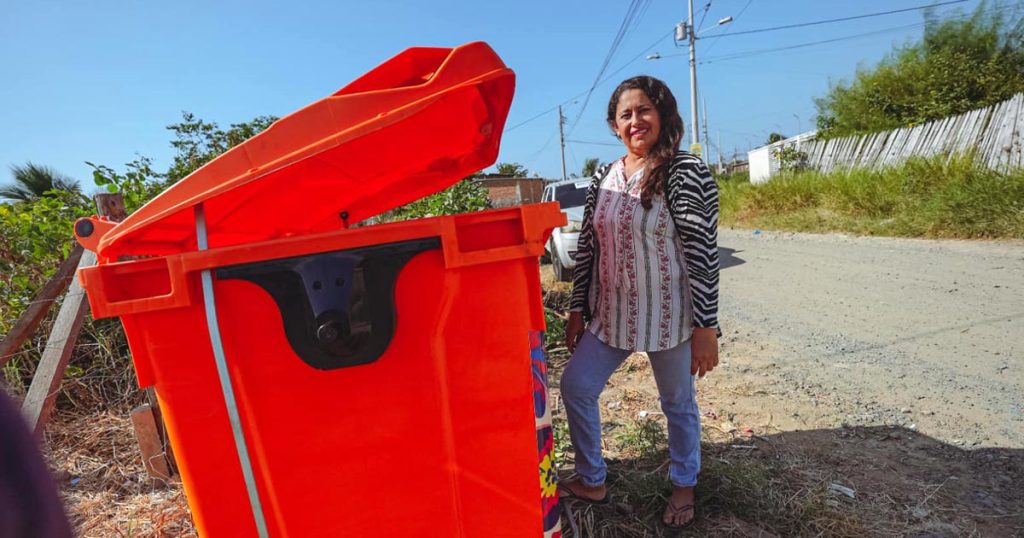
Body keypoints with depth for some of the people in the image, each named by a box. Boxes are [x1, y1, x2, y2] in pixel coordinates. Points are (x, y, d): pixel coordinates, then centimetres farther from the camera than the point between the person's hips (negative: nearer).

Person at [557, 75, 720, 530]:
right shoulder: (603, 178, 5)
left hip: (669, 317, -5)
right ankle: (591, 480, 29)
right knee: (575, 387, 7)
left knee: (678, 402, 14)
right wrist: (578, 310, 8)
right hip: (610, 316, 5)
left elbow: (703, 253, -14)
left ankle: (684, 485, 42)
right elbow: (587, 249, 8)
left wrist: (705, 327, -15)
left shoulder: (686, 172, -12)